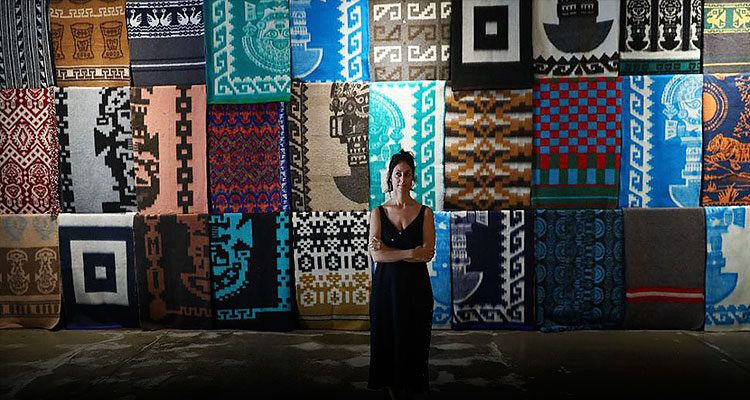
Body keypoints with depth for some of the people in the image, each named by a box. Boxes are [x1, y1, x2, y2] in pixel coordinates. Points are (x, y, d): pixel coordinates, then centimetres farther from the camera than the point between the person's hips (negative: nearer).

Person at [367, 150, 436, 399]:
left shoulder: (424, 213, 1)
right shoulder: (378, 213, 2)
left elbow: (428, 253, -10)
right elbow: (376, 255, -9)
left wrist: (388, 250, -13)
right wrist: (411, 252, -16)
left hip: (416, 286, 0)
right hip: (386, 285, 1)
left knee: (414, 340, 5)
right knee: (388, 338, 6)